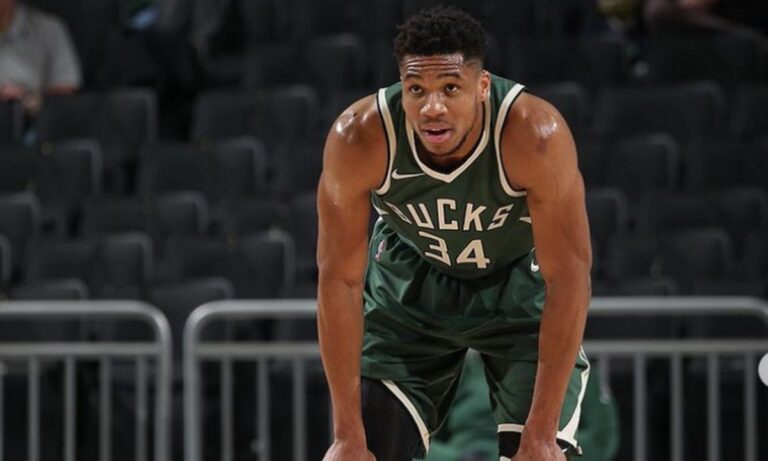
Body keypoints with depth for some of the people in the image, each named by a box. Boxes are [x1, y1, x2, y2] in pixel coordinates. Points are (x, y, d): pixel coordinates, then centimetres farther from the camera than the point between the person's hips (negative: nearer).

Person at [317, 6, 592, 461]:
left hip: (520, 284, -1)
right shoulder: (359, 138, -30)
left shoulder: (536, 135, -35)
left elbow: (568, 279, -29)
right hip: (410, 286, 2)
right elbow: (340, 280, -22)